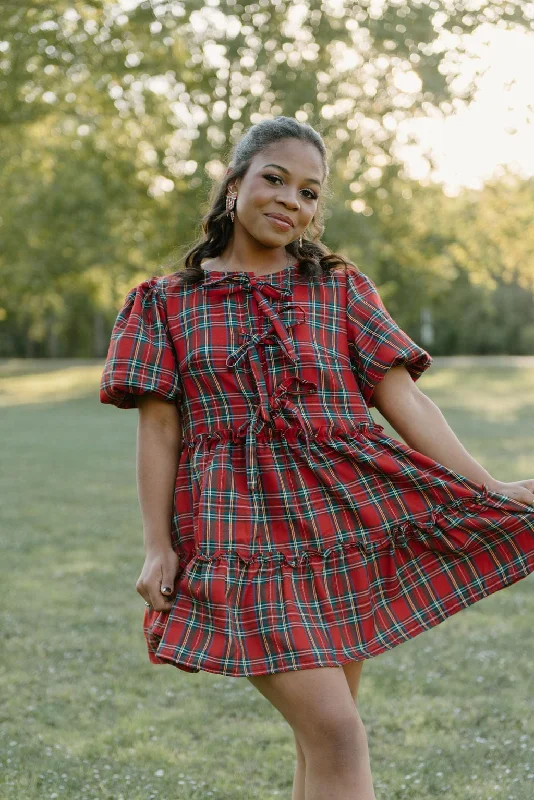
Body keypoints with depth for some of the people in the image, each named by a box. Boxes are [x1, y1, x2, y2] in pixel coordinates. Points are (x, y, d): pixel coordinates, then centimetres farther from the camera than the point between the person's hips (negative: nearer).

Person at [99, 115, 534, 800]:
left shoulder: (341, 289, 12)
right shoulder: (168, 301, 9)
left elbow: (403, 398, 5)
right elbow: (158, 428, 4)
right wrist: (158, 546, -4)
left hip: (351, 509, 3)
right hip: (243, 529, -3)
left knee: (323, 734, 8)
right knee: (334, 734, -14)